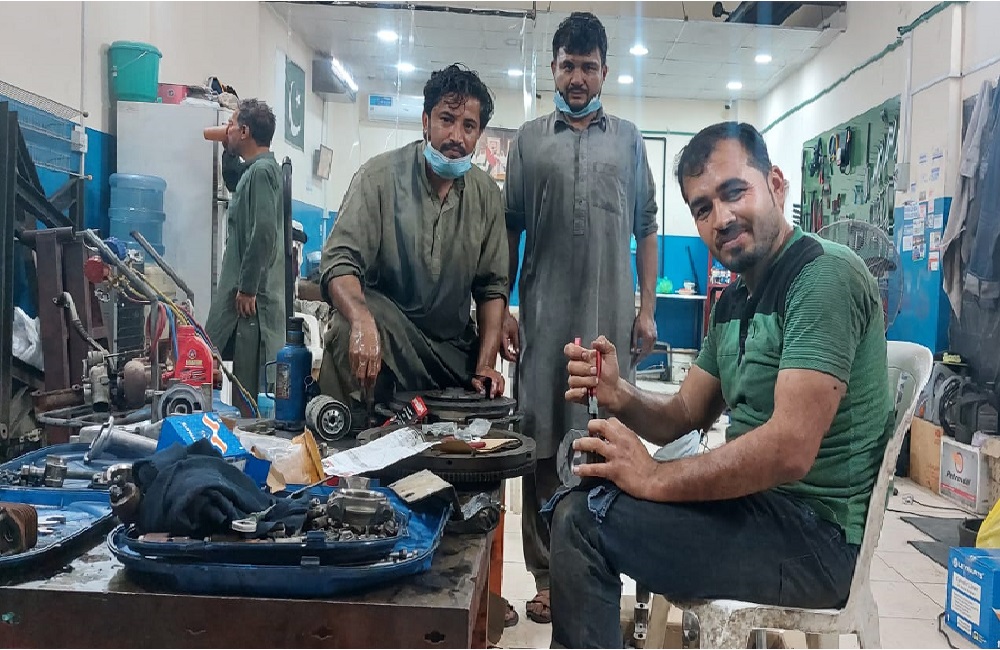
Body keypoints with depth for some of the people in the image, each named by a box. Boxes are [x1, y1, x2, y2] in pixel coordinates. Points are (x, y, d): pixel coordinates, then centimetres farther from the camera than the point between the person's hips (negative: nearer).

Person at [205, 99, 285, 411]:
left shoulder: (262, 170, -13)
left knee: (252, 380, -7)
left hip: (253, 294, -10)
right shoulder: (255, 169, 17)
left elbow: (263, 233, -21)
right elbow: (233, 180, 41)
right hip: (251, 288, 10)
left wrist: (247, 288, -20)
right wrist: (228, 152, 23)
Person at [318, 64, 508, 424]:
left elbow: (492, 287, 7)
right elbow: (340, 262, -18)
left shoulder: (486, 193, 3)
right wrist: (362, 321, -39)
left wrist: (486, 365, -4)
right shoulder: (381, 175, -10)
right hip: (381, 339, -3)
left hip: (454, 351, 4)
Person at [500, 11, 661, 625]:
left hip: (612, 316, 0)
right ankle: (548, 575, 14)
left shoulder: (628, 138, 12)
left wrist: (647, 309, 3)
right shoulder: (530, 139, 10)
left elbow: (646, 229, 10)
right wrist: (502, 309, 1)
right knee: (542, 445, 3)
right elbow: (510, 230, 8)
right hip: (545, 317, 0)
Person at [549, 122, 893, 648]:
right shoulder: (734, 300, 12)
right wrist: (618, 397, -11)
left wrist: (655, 478, -19)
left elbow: (790, 450, -27)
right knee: (574, 503, 13)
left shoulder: (824, 277, -18)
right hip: (754, 502, 9)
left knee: (581, 520, -17)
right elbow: (683, 416, 10)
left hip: (815, 532, -9)